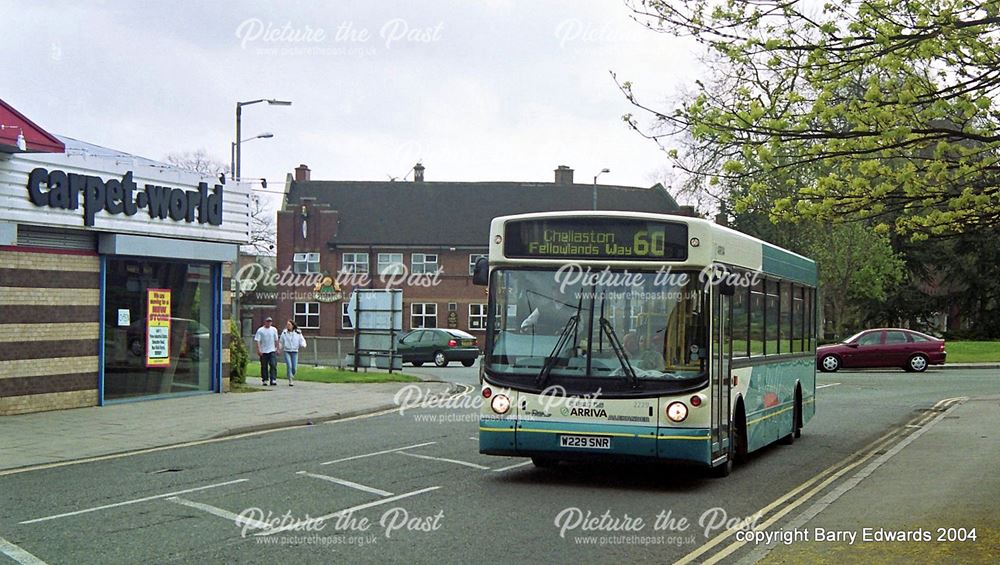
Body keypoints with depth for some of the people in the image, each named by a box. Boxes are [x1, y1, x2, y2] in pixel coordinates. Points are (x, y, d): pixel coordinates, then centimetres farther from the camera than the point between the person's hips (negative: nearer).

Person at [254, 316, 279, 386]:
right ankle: (264, 380, 16)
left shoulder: (274, 330, 8)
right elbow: (257, 340, -6)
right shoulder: (260, 330, -2)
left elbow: (276, 340, 16)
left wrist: (277, 349, 13)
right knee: (264, 367, 6)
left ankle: (273, 380, -13)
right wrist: (258, 350, -14)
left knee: (273, 365, -11)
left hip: (272, 351, 1)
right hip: (263, 351, -1)